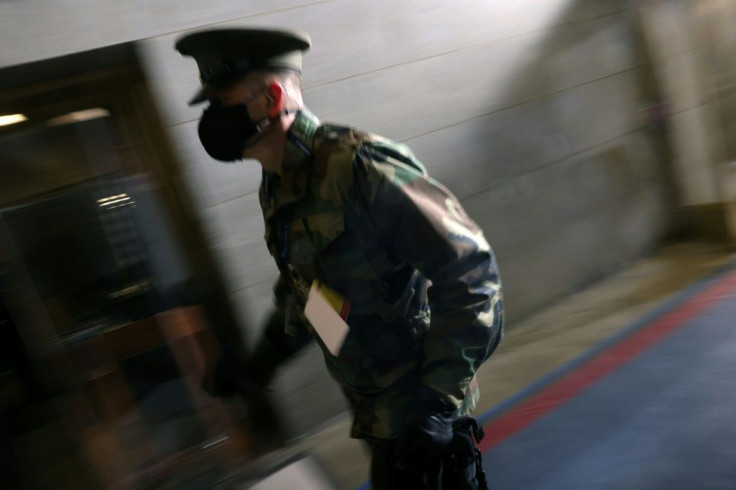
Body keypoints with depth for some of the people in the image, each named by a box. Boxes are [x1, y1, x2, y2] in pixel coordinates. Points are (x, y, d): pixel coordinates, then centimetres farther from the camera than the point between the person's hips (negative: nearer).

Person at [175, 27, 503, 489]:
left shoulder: (360, 167, -24)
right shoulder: (277, 190, 3)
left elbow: (470, 273, -25)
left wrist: (439, 405, -27)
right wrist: (259, 365, 20)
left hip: (417, 400, -7)